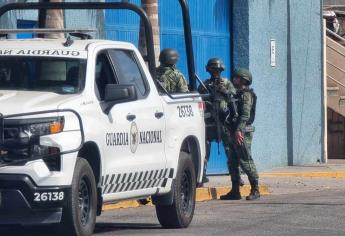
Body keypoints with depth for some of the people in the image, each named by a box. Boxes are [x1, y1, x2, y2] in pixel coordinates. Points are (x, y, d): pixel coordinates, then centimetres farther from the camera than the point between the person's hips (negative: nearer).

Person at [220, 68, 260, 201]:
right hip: (235, 133, 10)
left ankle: (255, 190, -7)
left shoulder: (246, 95, -10)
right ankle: (235, 191, 13)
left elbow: (245, 115, -22)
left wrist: (239, 130, -30)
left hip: (242, 133, -10)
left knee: (246, 162, -10)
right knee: (233, 162, 10)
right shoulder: (238, 94, 20)